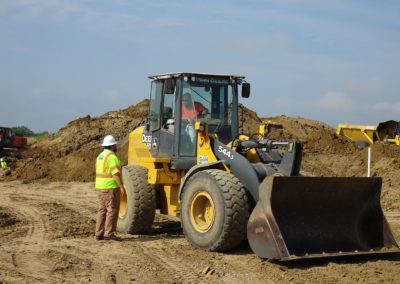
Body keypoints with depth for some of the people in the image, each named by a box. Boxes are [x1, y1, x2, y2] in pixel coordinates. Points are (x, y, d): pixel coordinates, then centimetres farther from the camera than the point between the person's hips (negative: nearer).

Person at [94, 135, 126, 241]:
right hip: (110, 188, -9)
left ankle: (99, 233, 12)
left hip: (100, 187, 9)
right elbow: (115, 173, -23)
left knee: (102, 210, 12)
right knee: (112, 210, -5)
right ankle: (109, 233, -6)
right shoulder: (112, 157, -15)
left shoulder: (100, 156, 14)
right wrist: (122, 187, -24)